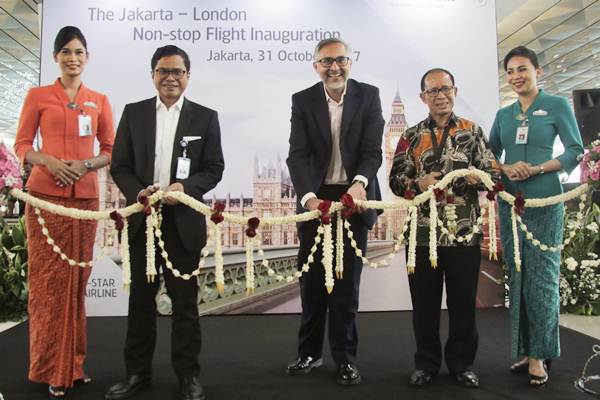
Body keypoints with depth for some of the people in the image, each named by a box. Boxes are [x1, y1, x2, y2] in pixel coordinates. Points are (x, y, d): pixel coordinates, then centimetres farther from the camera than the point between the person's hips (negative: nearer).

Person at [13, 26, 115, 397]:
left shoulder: (99, 100, 11)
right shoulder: (38, 96, 6)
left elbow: (111, 150, 11)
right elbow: (21, 145, 5)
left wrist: (86, 164, -8)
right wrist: (49, 161, -14)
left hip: (85, 197, 2)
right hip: (46, 195, -2)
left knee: (77, 278, 7)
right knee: (49, 279, 1)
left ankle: (75, 362, 19)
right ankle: (52, 367, 11)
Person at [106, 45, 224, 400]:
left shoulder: (206, 117, 5)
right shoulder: (134, 113, 8)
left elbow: (214, 168, 1)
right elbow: (120, 165, 6)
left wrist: (186, 186, -17)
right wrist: (137, 192, -13)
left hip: (184, 219, -2)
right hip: (142, 217, 2)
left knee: (185, 298, 6)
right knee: (141, 297, 10)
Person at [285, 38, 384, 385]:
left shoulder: (369, 96, -1)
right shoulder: (303, 101, -1)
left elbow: (372, 150, -9)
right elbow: (298, 155, -10)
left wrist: (360, 182, -29)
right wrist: (309, 197, -27)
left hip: (354, 198, -1)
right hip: (315, 199, 1)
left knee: (347, 282, 6)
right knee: (312, 280, 11)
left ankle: (345, 357, 20)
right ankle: (310, 352, 26)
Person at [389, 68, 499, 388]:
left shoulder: (472, 131, 6)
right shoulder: (411, 136, 7)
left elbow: (494, 173, 3)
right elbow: (395, 179, 4)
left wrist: (478, 178, -19)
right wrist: (418, 184, -16)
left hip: (465, 232, 0)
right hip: (423, 231, 1)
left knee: (463, 301, 8)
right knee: (424, 302, 8)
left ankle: (462, 362, 25)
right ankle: (426, 362, 24)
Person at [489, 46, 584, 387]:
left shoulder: (557, 106, 2)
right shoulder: (504, 114, 15)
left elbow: (576, 150, -3)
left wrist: (537, 169, -15)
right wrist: (505, 169, -8)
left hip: (544, 201, -4)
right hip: (510, 202, 4)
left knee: (542, 276, -3)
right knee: (517, 275, 7)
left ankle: (539, 354, 7)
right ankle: (524, 350, 17)